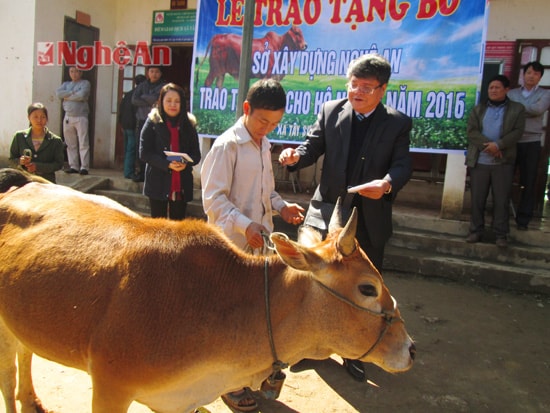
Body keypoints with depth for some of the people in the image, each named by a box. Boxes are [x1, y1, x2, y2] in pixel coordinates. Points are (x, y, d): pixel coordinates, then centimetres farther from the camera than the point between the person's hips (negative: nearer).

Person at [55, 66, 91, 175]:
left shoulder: (85, 83, 3)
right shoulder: (66, 84, 19)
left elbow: (82, 96, -15)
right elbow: (58, 93, 0)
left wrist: (67, 96, -3)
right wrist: (72, 92, -10)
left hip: (81, 117, -5)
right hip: (68, 117, 5)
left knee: (83, 143, -8)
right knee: (70, 144, 5)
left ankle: (84, 167, -8)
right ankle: (73, 166, 9)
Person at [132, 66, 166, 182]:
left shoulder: (164, 87, 5)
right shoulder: (142, 86, 16)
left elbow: (159, 99, -11)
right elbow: (134, 100, 3)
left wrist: (144, 98, 1)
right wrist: (151, 104, -5)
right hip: (142, 120, 4)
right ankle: (142, 172, 12)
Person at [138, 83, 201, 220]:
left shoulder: (189, 124, 6)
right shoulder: (152, 122, -1)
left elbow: (196, 154, 6)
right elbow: (144, 153, -7)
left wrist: (186, 163, -17)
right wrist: (167, 164, -21)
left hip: (182, 186, 2)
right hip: (158, 184, -2)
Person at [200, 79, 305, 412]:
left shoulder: (264, 144, 10)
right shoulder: (228, 145, -14)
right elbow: (213, 197, -18)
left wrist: (281, 206, 0)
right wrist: (245, 225, -28)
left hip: (260, 241, 8)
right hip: (233, 244, -7)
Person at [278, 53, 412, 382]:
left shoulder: (398, 123, -3)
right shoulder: (330, 111, 1)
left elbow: (403, 165, -9)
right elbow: (313, 148, -2)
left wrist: (387, 184, -31)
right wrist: (296, 156, -24)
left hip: (370, 217, -1)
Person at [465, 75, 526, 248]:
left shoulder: (517, 109, 7)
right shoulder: (478, 109, 11)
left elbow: (517, 132, -4)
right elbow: (471, 131, -2)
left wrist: (498, 145, -19)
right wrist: (488, 145, -15)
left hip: (503, 162, -1)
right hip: (479, 161, 2)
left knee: (502, 200, 1)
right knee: (477, 199, 4)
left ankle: (501, 234, 10)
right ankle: (476, 230, 15)